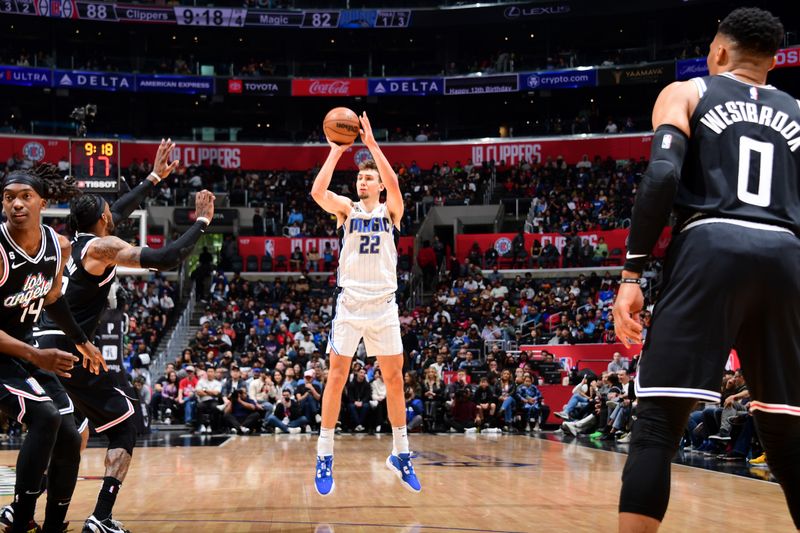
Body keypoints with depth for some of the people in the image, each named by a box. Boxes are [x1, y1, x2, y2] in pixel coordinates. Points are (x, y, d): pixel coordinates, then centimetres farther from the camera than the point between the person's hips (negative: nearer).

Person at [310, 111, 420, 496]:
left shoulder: (391, 210, 6)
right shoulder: (346, 208, 6)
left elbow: (393, 182, -15)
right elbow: (318, 192, -14)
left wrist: (372, 143, -16)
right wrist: (335, 151, -12)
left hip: (384, 304, 1)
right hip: (349, 301, -1)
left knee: (394, 377, 5)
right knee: (337, 374, -3)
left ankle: (400, 454, 16)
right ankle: (324, 456, 3)